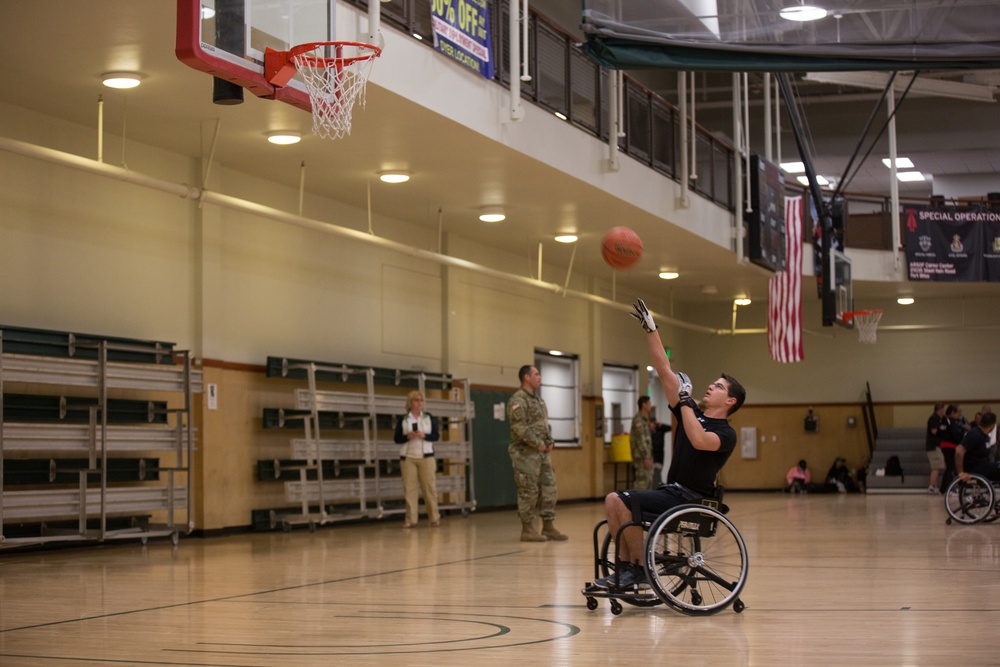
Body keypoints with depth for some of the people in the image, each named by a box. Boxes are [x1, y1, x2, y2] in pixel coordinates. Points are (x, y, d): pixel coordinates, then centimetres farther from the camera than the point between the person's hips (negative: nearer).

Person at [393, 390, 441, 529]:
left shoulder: (430, 418, 7)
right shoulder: (403, 420, 5)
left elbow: (436, 436, 3)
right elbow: (397, 439, 3)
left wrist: (424, 435, -14)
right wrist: (407, 437, -15)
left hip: (426, 456, 0)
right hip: (408, 457, 0)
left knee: (429, 487, -2)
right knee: (409, 488, -3)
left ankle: (435, 517, 4)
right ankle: (411, 519, 0)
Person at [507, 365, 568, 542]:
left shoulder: (538, 399, 17)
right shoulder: (518, 400, -12)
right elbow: (520, 427, -20)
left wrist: (550, 441, 7)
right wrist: (539, 444, -16)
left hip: (542, 452, 9)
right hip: (525, 453, -9)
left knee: (548, 488, 7)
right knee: (528, 491, -5)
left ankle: (548, 527, 13)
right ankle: (527, 529, 2)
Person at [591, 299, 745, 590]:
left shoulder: (726, 433, -7)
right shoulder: (692, 413, 14)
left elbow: (699, 441, -31)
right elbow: (664, 371, 11)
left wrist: (685, 400, -22)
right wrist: (650, 329, 6)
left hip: (690, 500, -8)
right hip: (670, 492, 8)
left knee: (620, 502, -22)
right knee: (613, 501, -7)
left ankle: (638, 569, -12)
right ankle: (625, 567, -4)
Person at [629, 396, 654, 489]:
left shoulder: (644, 419, 19)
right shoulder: (638, 419, -13)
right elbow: (640, 439, -19)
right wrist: (646, 457, -22)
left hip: (647, 455, 10)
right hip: (642, 457, -10)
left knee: (649, 481, 10)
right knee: (642, 481, -12)